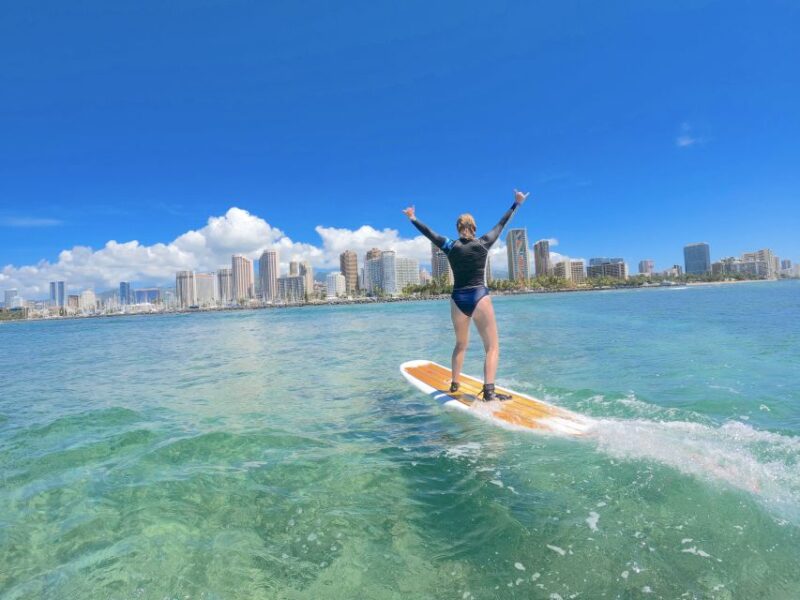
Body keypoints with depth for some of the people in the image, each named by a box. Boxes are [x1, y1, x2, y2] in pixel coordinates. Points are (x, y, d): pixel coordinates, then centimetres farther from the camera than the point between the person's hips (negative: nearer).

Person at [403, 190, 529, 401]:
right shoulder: (483, 243, 0)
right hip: (480, 298, -3)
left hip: (458, 300, 3)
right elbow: (501, 224, 11)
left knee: (461, 344, 22)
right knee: (492, 347, -2)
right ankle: (488, 391, -16)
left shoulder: (450, 246, 2)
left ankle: (454, 384, 27)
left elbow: (428, 232, 13)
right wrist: (517, 203, 24)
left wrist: (413, 218, 28)